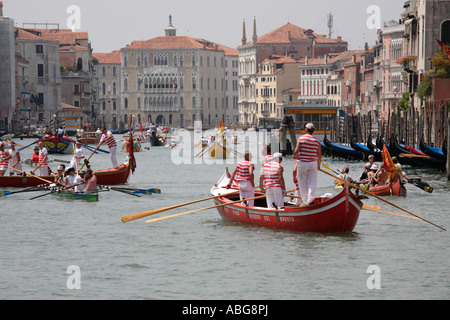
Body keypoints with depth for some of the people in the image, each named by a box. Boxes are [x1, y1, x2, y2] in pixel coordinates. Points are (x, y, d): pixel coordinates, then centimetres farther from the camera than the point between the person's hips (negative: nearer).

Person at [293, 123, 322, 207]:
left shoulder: (301, 138, -5)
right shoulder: (317, 140, 3)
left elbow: (296, 151, -10)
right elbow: (319, 154, 4)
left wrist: (296, 156, 12)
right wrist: (319, 165, 18)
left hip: (302, 162, -2)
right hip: (313, 163, 2)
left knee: (303, 183, 6)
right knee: (312, 183, 5)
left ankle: (305, 201, 7)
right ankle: (310, 200, -5)